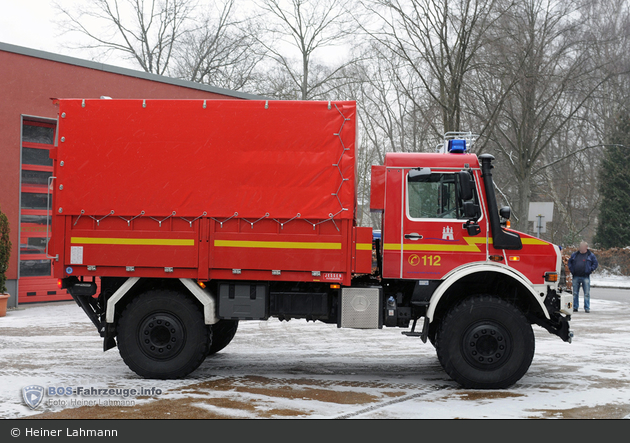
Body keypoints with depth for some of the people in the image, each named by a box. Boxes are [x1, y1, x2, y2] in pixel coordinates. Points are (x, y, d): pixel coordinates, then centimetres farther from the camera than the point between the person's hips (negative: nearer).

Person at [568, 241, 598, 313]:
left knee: (587, 293, -3)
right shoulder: (575, 254, 11)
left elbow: (595, 263, 5)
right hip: (576, 277, 3)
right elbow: (570, 262, 20)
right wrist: (571, 270, 6)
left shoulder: (590, 255, 4)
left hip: (585, 277, -3)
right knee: (575, 293, 5)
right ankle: (575, 307, 12)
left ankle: (587, 308, 3)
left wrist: (590, 270, -5)